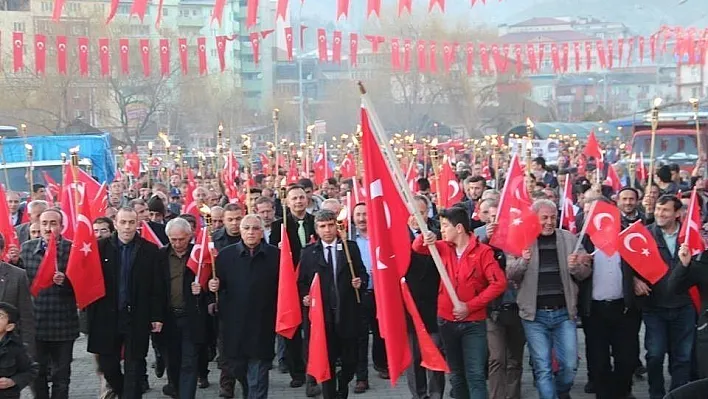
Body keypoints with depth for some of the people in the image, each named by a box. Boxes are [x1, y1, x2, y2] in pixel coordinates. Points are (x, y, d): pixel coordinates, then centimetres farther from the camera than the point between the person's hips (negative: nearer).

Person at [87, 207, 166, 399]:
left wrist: (158, 317, -5)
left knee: (134, 368, 3)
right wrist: (92, 313, -9)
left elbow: (158, 287, -2)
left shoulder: (151, 251, -2)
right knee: (107, 365, 12)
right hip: (107, 317, 2)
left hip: (137, 318, -2)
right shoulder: (101, 247, 0)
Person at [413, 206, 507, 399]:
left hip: (473, 323, -5)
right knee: (456, 374, 15)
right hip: (446, 321, 5)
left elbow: (499, 283, -17)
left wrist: (470, 306, -18)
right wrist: (424, 238, -15)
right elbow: (417, 248, 10)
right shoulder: (444, 248, 3)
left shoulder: (483, 251, -12)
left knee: (475, 375, -9)